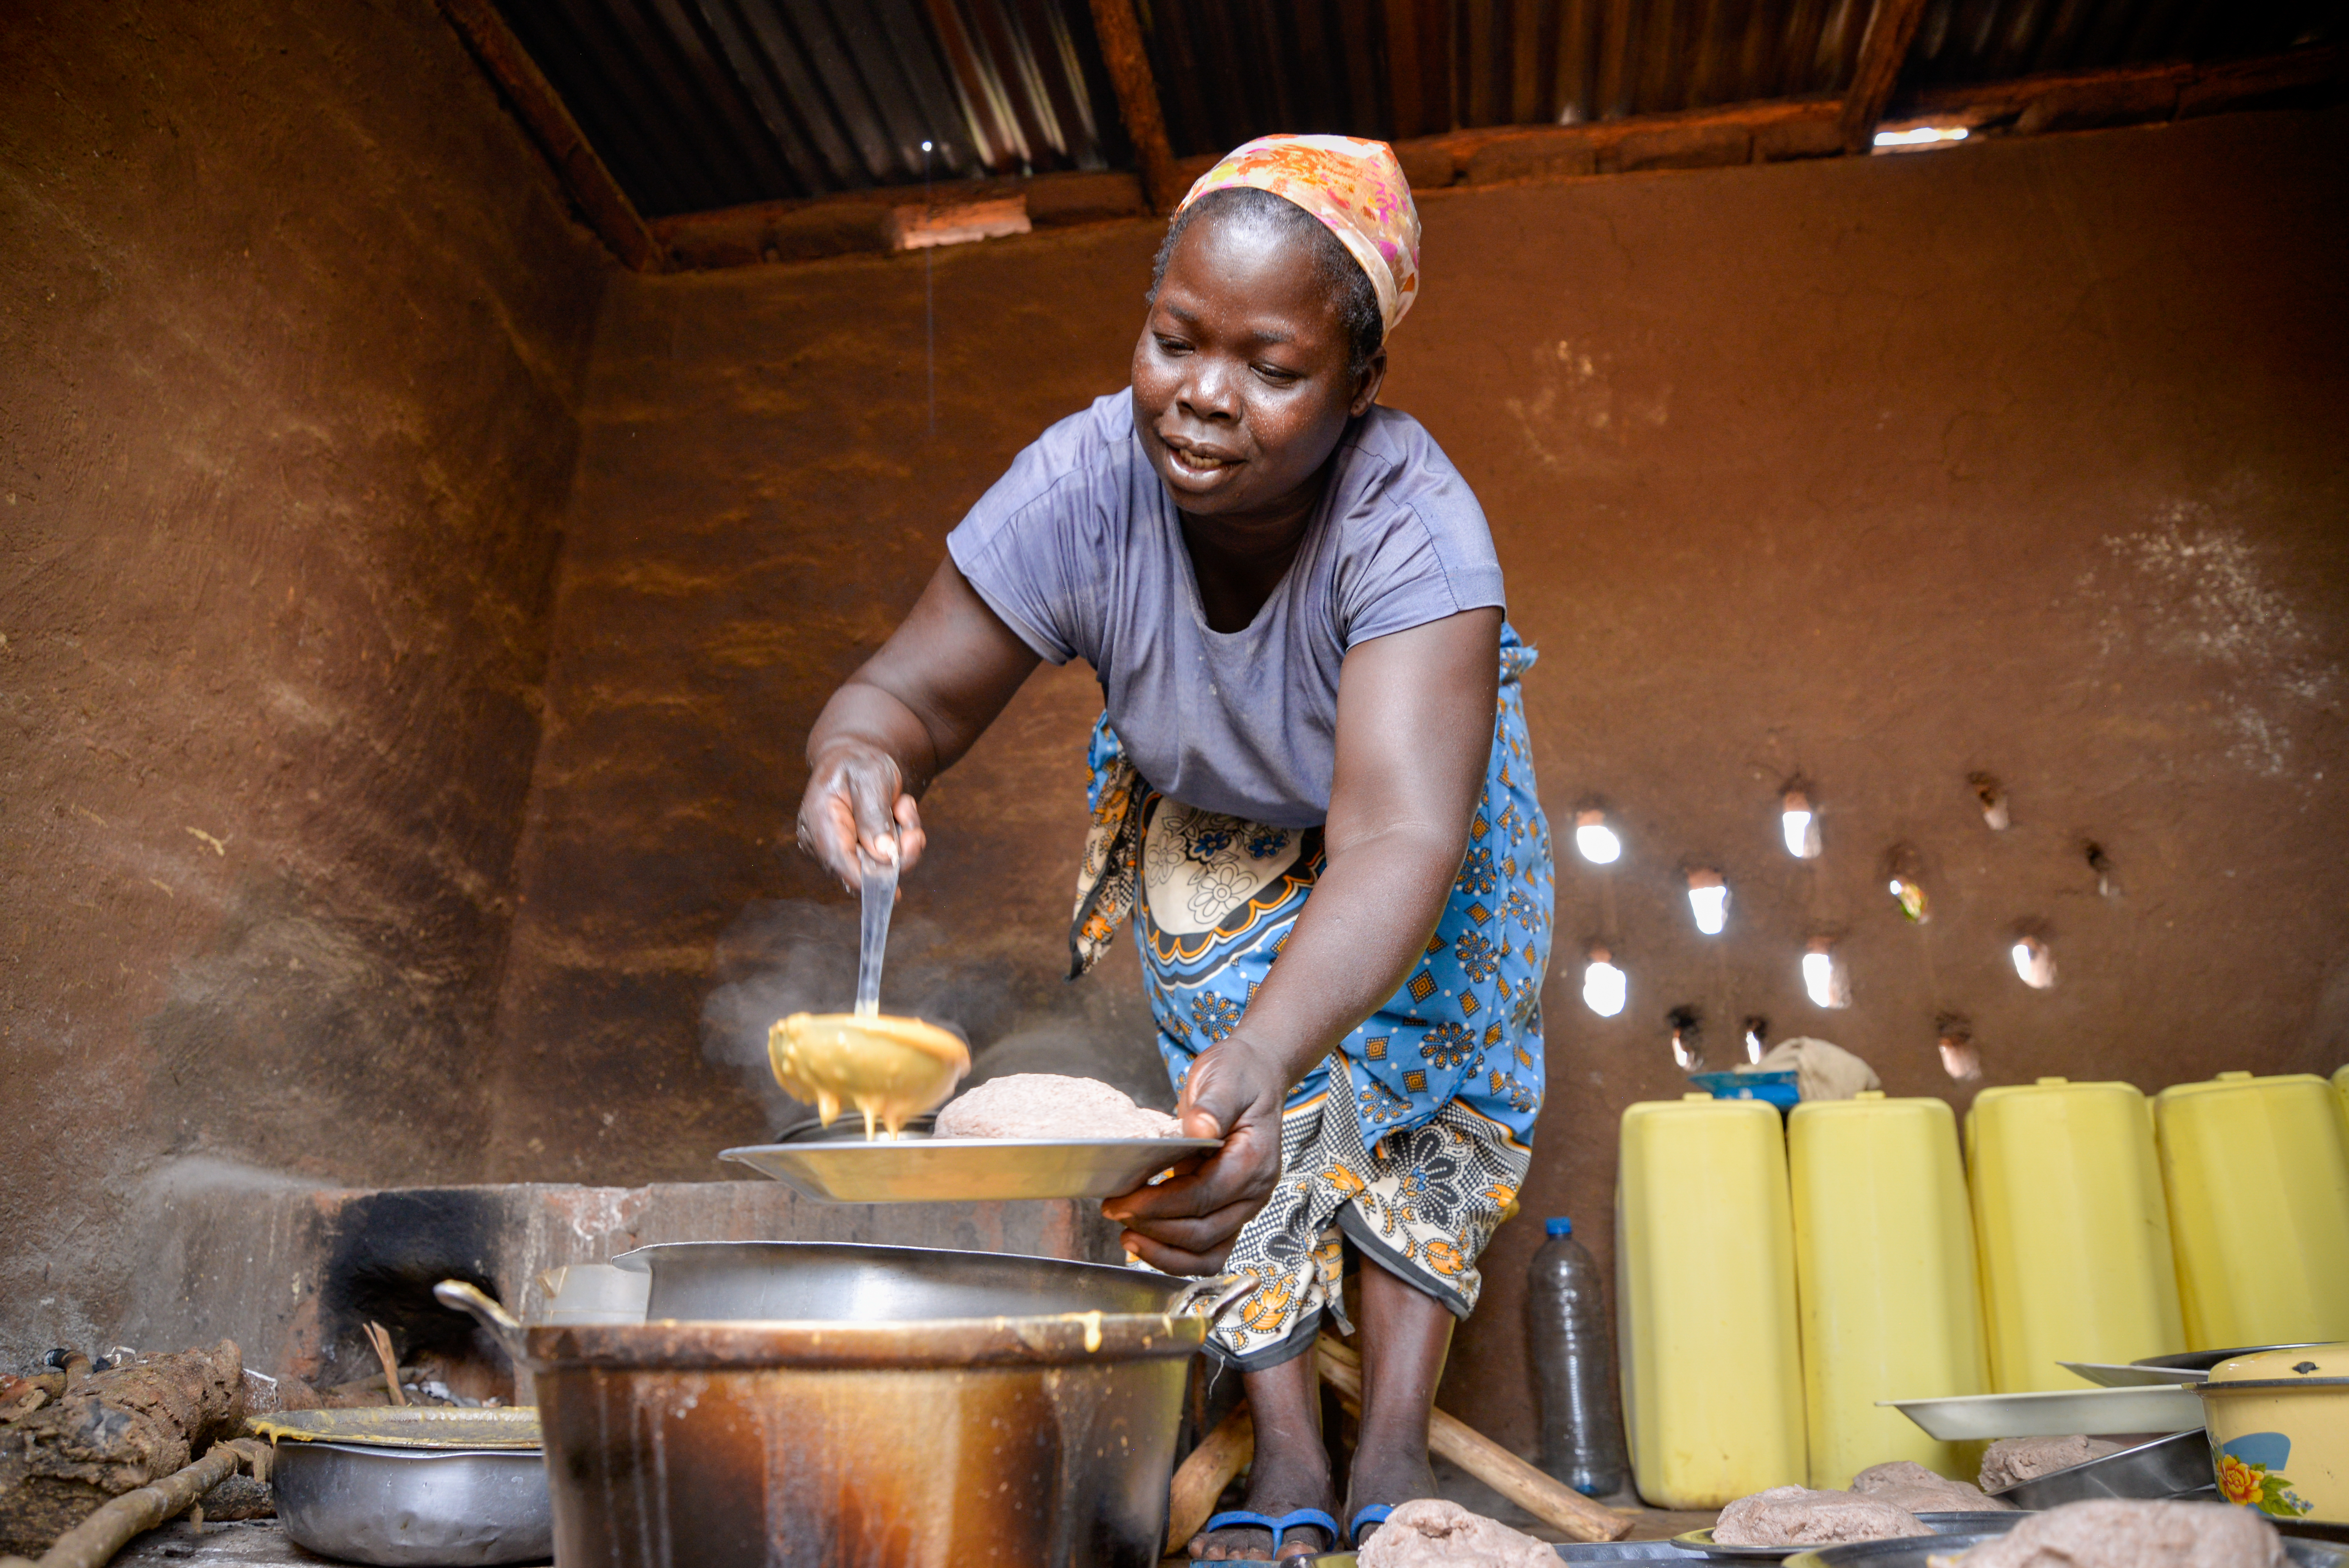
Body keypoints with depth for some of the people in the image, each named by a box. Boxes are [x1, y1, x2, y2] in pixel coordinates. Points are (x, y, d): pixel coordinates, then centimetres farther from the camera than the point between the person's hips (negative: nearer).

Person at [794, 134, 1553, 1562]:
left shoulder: (1413, 521, -40)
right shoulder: (1086, 481, -33)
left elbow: (1397, 834, -52)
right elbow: (914, 691, -27)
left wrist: (1269, 1050, -69)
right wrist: (859, 757, -53)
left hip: (1424, 790, -1)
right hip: (1202, 826, 2)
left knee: (1411, 1057, -18)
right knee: (1239, 1124, -11)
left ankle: (1395, 1451, -7)